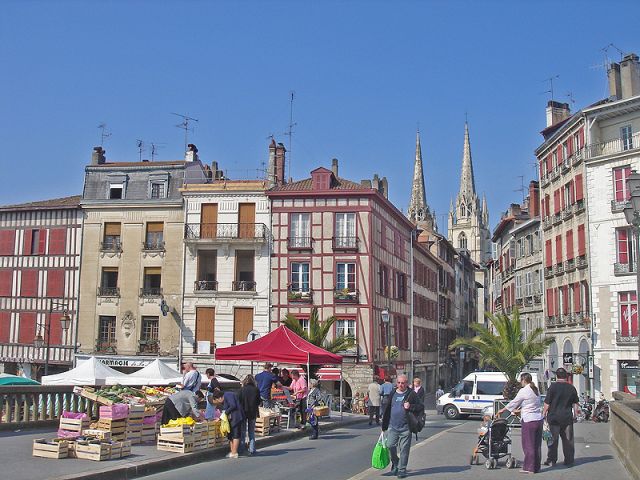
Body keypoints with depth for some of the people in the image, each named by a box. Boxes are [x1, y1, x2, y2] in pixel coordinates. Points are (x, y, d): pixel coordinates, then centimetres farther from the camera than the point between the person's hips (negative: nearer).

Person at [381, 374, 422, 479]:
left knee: (404, 449, 1)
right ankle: (395, 463, 23)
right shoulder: (393, 394, 11)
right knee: (390, 446, -3)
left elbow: (420, 407, 0)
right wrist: (384, 426, 15)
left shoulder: (412, 394, 1)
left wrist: (410, 407, -19)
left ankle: (402, 469, 12)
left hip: (405, 428, -3)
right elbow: (387, 410, 16)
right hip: (392, 427, 3)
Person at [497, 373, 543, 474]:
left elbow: (514, 402, -2)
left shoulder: (523, 391, -12)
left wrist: (502, 410, 12)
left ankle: (529, 467, 4)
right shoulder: (536, 390, 11)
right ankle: (536, 467, 18)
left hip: (529, 420, -8)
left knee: (528, 445, 0)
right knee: (537, 445, 11)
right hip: (539, 419, 8)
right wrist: (518, 410, 33)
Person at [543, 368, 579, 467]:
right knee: (568, 439, 10)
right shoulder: (572, 388, 2)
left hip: (554, 417, -3)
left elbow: (547, 403, -8)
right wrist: (575, 414, 20)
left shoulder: (553, 386, -9)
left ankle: (551, 460, 9)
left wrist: (544, 412, 4)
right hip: (567, 417, 3)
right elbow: (575, 404, 8)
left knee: (553, 440, 5)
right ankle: (569, 461, 14)